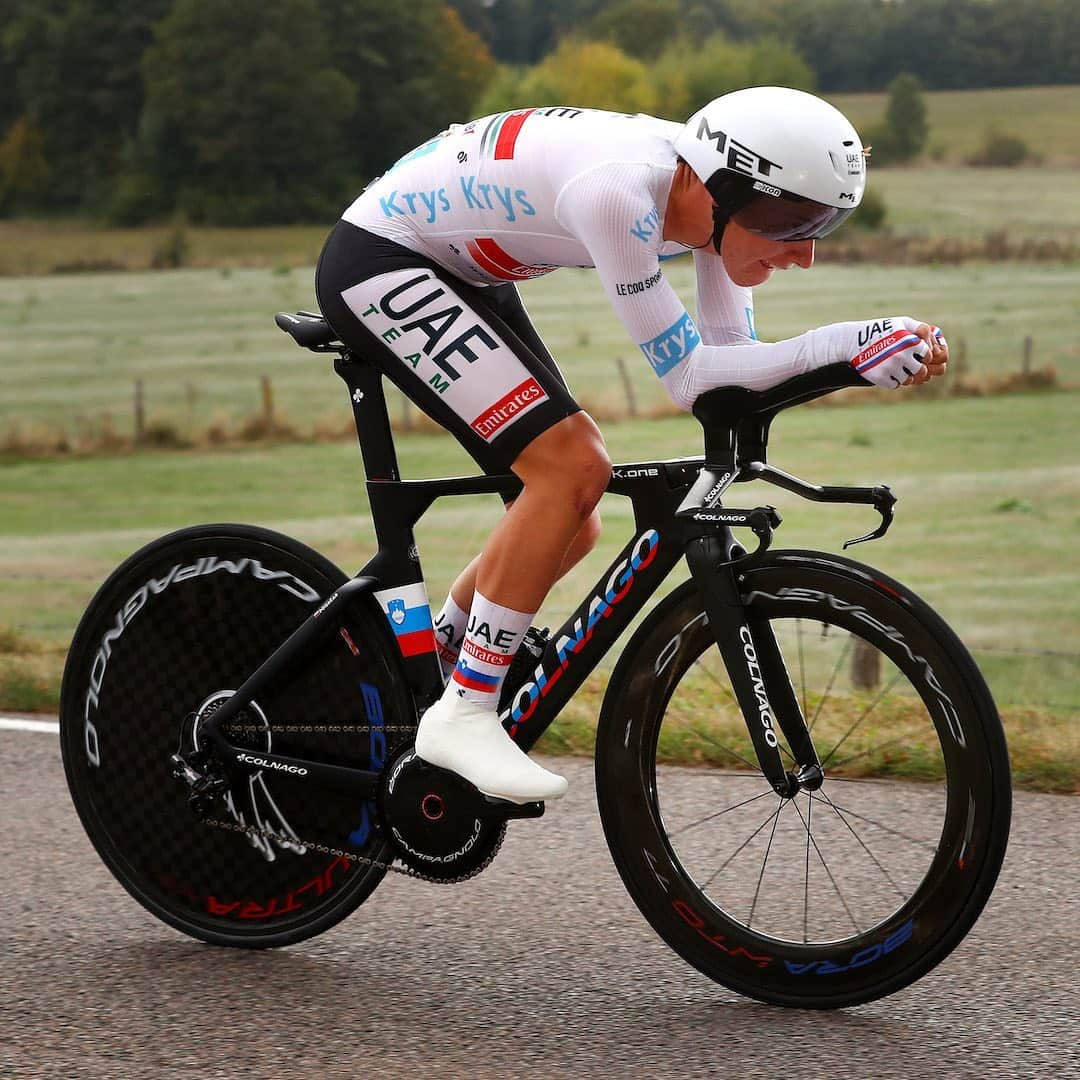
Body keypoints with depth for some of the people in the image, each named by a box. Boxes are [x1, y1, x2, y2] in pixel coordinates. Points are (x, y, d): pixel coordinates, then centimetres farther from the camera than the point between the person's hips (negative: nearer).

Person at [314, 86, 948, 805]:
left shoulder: (709, 194, -10)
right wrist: (849, 343, -34)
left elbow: (730, 360, -6)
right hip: (378, 265, -9)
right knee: (574, 465, -22)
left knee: (571, 527, 5)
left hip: (464, 279, 9)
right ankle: (463, 715, -13)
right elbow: (688, 376, -29)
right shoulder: (619, 191, -34)